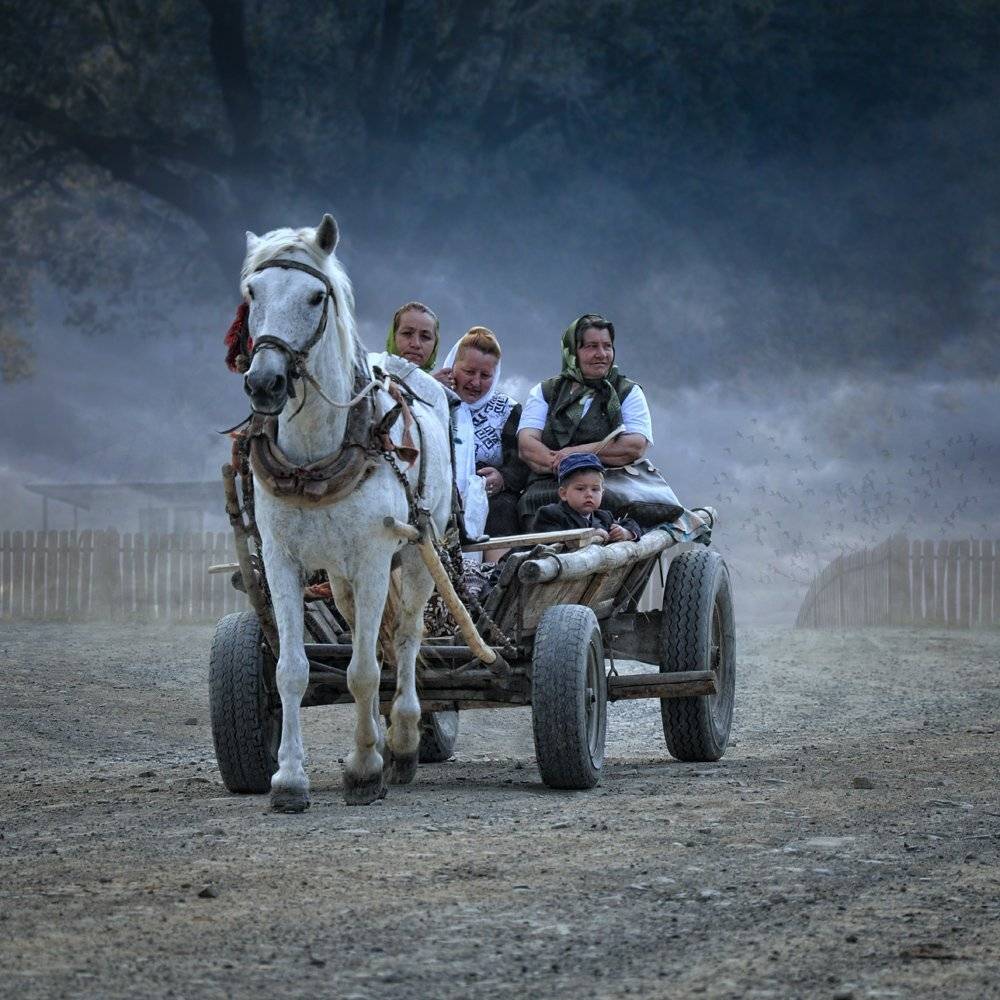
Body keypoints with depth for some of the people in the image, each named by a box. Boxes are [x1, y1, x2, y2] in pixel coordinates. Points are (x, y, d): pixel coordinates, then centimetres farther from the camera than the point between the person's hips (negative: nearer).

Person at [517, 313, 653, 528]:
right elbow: (526, 445, 5)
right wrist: (558, 463, -16)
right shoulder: (544, 392, 20)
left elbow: (636, 446, -2)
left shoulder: (628, 393, 16)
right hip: (548, 489, 1)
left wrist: (576, 452, -9)